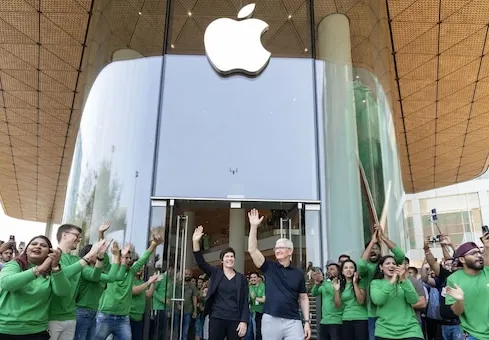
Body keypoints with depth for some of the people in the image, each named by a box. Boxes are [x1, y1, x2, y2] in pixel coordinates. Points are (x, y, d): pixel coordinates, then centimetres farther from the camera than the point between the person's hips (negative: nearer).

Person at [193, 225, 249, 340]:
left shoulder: (241, 278, 6)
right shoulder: (216, 273, 6)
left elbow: (245, 301, 3)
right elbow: (200, 262, -6)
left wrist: (244, 321, -8)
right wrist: (196, 242, -18)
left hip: (235, 320, 0)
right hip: (216, 318, 0)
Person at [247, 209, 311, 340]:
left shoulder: (298, 273, 7)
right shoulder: (269, 267, 4)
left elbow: (303, 298, 11)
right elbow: (252, 250, -6)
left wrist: (307, 321, 2)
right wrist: (254, 226, -13)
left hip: (293, 321, 0)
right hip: (270, 320, 0)